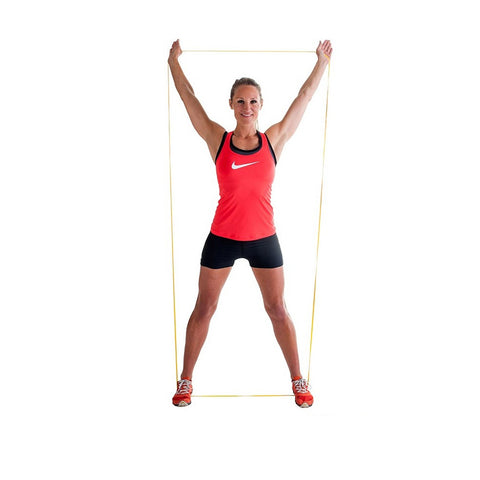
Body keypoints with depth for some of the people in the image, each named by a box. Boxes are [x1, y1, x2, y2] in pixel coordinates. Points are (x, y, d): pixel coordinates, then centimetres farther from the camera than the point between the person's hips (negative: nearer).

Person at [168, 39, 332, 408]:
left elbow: (305, 96, 12)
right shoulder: (217, 140, -1)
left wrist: (323, 61, 22)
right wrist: (174, 60, 20)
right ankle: (186, 381, 31)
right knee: (203, 309, 10)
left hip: (263, 239, 1)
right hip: (222, 238, 0)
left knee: (278, 309, 11)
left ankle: (299, 380, 30)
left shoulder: (275, 139, 1)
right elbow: (188, 95, 10)